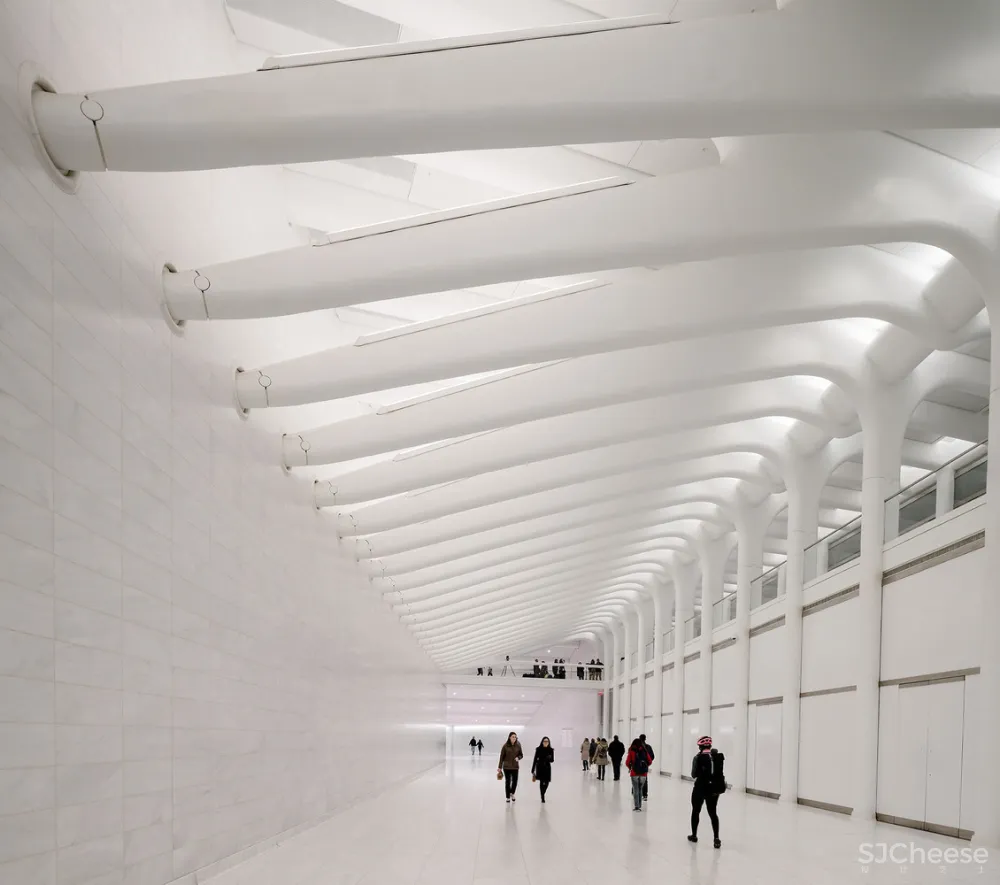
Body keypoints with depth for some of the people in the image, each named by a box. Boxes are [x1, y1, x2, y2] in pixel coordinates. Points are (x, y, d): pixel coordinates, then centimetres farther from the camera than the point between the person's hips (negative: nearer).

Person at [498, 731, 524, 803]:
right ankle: (508, 797, 17)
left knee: (515, 781, -2)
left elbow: (521, 755, 8)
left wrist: (518, 757, -15)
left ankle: (512, 793, 26)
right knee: (507, 781, 3)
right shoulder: (505, 746, -8)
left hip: (515, 766, 2)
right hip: (507, 767, -2)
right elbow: (502, 757, -3)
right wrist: (499, 767, -3)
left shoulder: (518, 746, -1)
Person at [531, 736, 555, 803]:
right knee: (542, 782, -10)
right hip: (540, 767, -2)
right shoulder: (538, 749, -6)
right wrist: (533, 770, -3)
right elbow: (535, 760, -3)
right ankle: (543, 798, -5)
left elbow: (552, 760, -3)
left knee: (546, 782, 5)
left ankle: (542, 794, 33)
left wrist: (549, 758, -28)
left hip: (547, 768, 2)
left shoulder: (551, 750, -3)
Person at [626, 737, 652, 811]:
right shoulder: (644, 751, 3)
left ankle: (636, 806, -2)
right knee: (640, 789, 15)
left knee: (635, 790, 4)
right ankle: (639, 806, 16)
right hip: (643, 773, 3)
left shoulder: (632, 751, -5)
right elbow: (649, 761, 3)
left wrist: (629, 767, 12)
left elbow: (627, 762, -9)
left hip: (634, 773, -3)